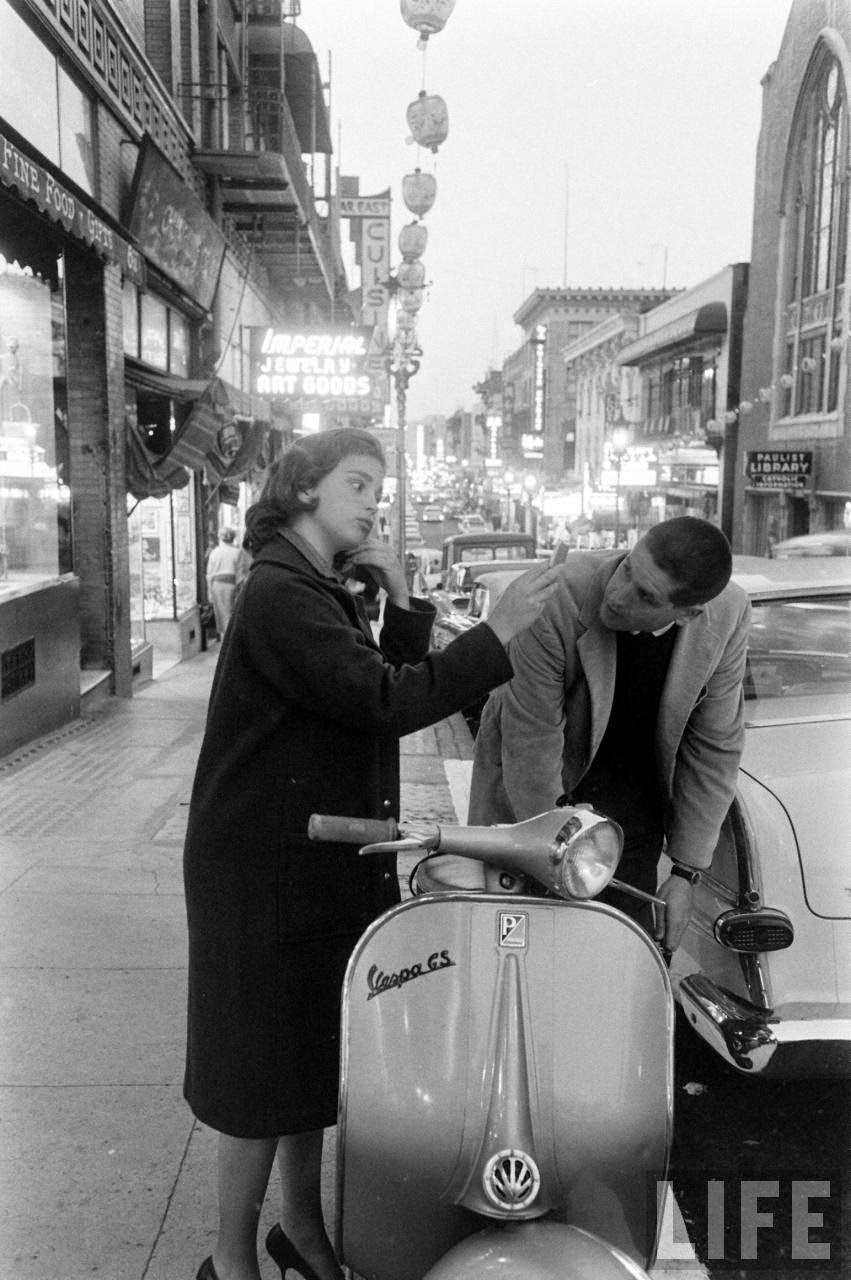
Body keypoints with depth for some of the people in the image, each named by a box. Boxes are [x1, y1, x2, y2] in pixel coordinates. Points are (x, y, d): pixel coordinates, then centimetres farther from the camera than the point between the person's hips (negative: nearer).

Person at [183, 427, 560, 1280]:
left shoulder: (324, 593, 16)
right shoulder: (279, 594, -18)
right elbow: (384, 703, -26)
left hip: (326, 868, 9)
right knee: (263, 1071, 4)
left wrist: (402, 602, -2)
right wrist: (495, 636, -26)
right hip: (268, 875, -9)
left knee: (312, 1058, 19)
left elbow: (391, 689, 10)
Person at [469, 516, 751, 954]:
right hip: (530, 786, -2)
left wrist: (684, 872, -6)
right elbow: (531, 745, -25)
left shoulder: (728, 614, -20)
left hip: (633, 787, 2)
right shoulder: (557, 598, -32)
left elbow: (714, 748, -8)